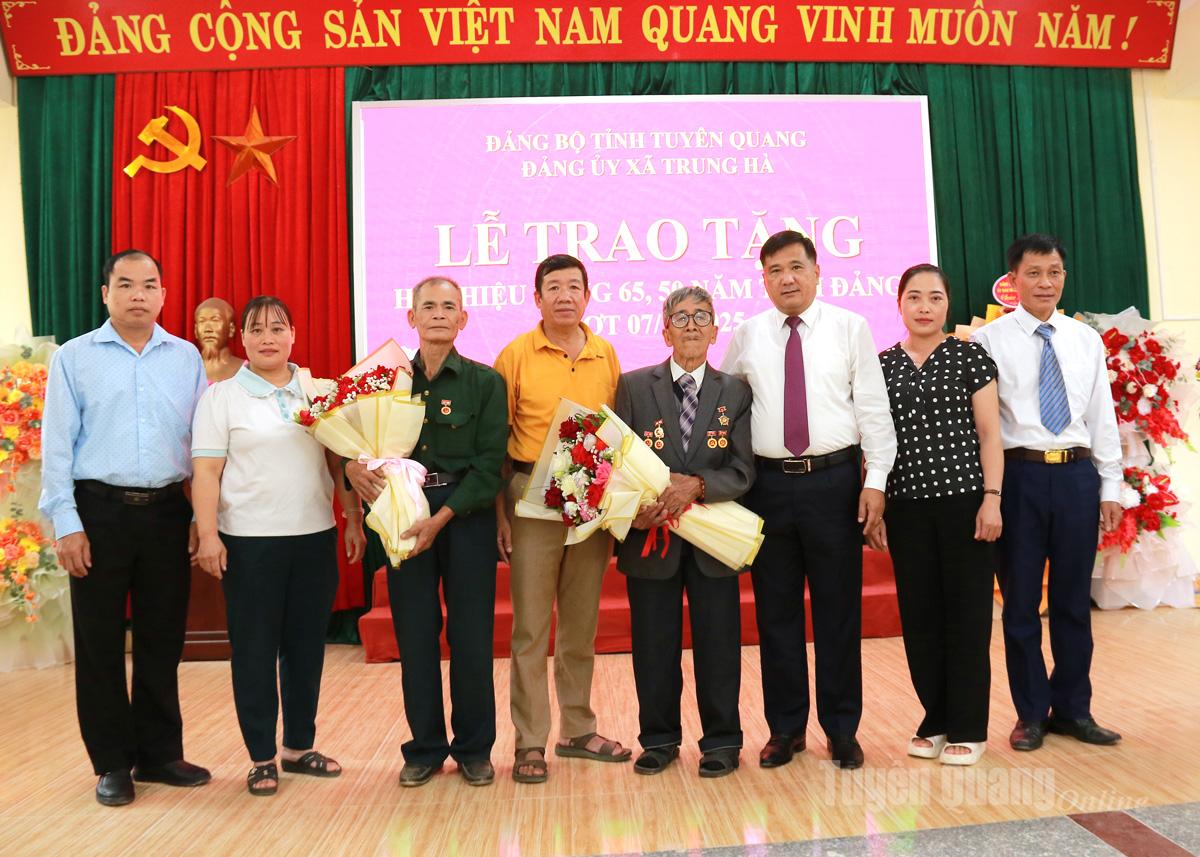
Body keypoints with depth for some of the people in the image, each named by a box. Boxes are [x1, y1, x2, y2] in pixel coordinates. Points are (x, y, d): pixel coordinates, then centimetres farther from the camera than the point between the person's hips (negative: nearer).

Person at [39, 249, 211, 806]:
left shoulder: (186, 358, 7)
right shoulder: (74, 358, 2)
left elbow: (201, 441, 7)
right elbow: (57, 445, -1)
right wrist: (66, 524, -6)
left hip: (167, 511, 2)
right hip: (100, 511, -2)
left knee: (163, 638, 10)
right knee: (100, 642, 6)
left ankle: (159, 753, 24)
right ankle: (112, 763, 21)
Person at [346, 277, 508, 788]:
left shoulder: (485, 382, -1)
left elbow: (489, 463, -7)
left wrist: (441, 517, -16)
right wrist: (353, 466, -17)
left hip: (465, 516, -2)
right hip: (404, 514, 2)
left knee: (471, 635, 3)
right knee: (415, 635, 7)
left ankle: (474, 749, 20)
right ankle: (425, 747, 24)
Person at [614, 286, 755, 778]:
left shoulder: (735, 393, 5)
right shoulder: (633, 386, 4)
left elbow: (742, 471, -2)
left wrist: (696, 485, -19)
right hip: (650, 536, 0)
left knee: (718, 643, 8)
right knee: (654, 645, 9)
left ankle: (721, 740, 24)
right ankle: (659, 739, 26)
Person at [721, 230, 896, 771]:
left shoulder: (850, 328, 2)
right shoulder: (746, 337, 7)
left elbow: (873, 407, -1)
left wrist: (876, 480, -7)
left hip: (834, 479, -1)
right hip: (769, 483, 2)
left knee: (839, 609, 7)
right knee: (775, 611, 9)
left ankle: (842, 729, 23)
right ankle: (785, 727, 25)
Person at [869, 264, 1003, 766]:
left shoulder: (971, 357, 2)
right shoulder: (881, 365, 8)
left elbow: (989, 434, 0)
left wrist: (991, 498, -9)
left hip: (963, 498, -2)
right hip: (906, 504, 2)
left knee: (967, 612, 3)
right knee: (919, 614, 8)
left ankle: (968, 728, 16)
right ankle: (935, 720, 23)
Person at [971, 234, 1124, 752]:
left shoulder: (1086, 340, 10)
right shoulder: (990, 340, -2)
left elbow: (1102, 416, 12)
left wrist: (1110, 486, 8)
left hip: (1077, 475, 4)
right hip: (1020, 475, -3)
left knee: (1074, 599, 12)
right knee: (1021, 600, 6)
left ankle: (1072, 709, 27)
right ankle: (1031, 713, 21)